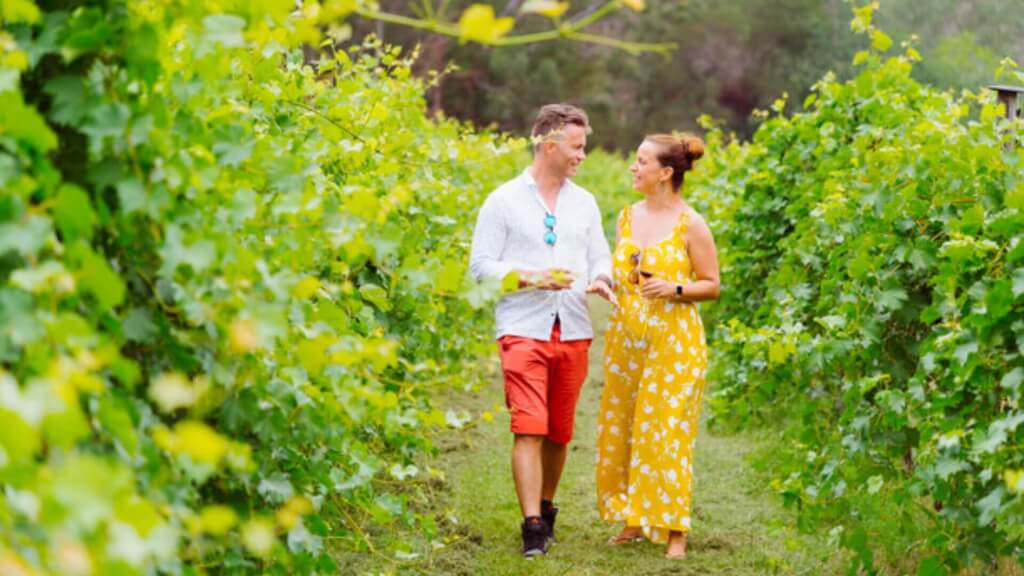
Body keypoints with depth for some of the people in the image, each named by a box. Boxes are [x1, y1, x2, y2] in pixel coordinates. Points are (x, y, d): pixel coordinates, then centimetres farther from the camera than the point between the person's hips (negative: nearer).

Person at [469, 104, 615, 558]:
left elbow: (600, 257, 15)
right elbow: (481, 266, -2)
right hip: (523, 332, -4)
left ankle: (546, 508, 27)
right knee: (528, 429, -13)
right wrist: (531, 277, -15)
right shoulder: (504, 201, 0)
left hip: (573, 333, 4)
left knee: (559, 432, 10)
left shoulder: (584, 203, 14)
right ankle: (533, 525, -16)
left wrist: (602, 279, -9)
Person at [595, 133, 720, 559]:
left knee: (667, 431, -5)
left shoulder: (690, 224, -8)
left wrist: (675, 289, -20)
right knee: (622, 430, 8)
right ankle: (634, 520, 20)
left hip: (673, 343, -6)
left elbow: (712, 285, -4)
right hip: (626, 338, 6)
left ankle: (675, 530, 3)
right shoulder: (628, 216, 9)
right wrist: (606, 281, -2)